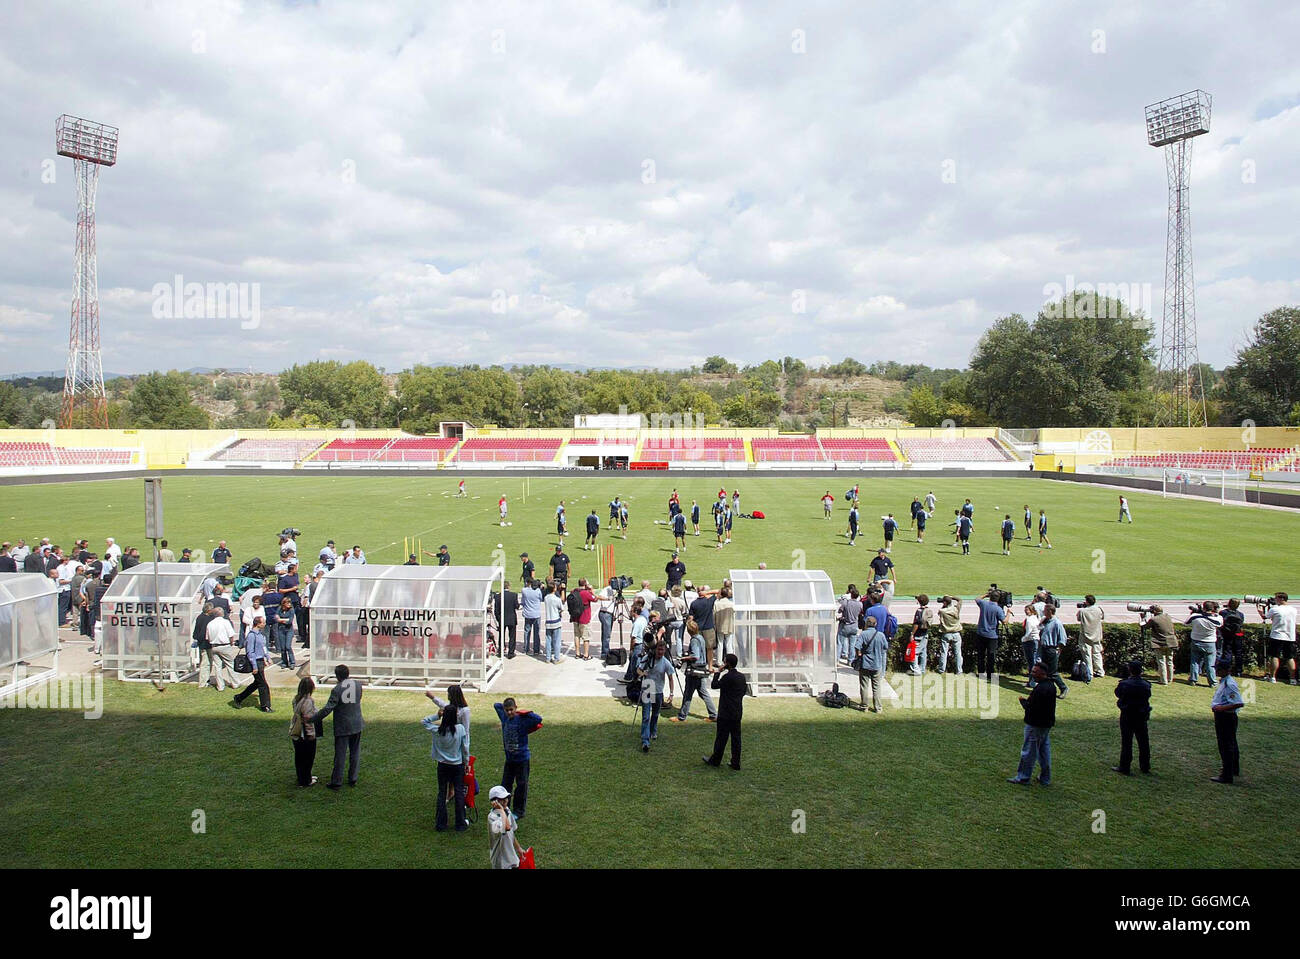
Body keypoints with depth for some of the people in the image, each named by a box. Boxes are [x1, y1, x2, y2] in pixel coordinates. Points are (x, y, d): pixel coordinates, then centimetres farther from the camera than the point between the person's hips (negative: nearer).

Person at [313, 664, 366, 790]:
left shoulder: (337, 690, -17)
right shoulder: (358, 684, -2)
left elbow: (328, 709, -20)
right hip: (356, 725, 4)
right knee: (355, 753, 14)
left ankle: (336, 782, 12)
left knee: (340, 755, 5)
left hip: (342, 727, -4)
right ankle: (353, 779, 21)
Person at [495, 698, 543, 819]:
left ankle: (519, 811, 17)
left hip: (522, 759, -5)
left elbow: (538, 719, -34)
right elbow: (496, 705, 17)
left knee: (521, 785, 5)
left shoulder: (522, 719, -17)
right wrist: (505, 706, 3)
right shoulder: (504, 717, 0)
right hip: (509, 759, 5)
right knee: (505, 784, 13)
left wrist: (525, 712, -24)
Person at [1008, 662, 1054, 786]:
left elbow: (1031, 708, -24)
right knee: (1044, 750, 15)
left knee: (1028, 751, 1)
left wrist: (1023, 700, -8)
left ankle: (1023, 777, 9)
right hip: (1047, 724, 10)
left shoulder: (1040, 689, -24)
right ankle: (1045, 778, 22)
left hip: (1035, 725, -10)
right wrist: (1030, 698, 6)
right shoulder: (1050, 686, 7)